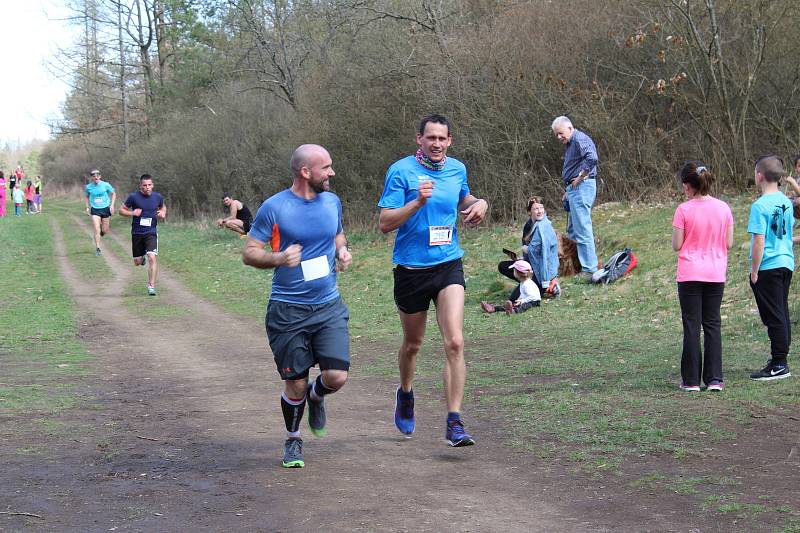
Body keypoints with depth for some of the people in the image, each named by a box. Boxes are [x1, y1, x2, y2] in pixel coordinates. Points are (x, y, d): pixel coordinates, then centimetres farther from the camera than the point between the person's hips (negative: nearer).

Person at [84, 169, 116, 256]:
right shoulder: (88, 187, -3)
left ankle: (101, 232, 43)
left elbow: (113, 194, 6)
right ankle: (97, 249, -3)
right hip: (95, 210, 0)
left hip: (105, 209, 0)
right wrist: (87, 207, 5)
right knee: (97, 230, -11)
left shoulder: (106, 185, -7)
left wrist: (112, 205, -3)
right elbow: (86, 197, 15)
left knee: (105, 230, 5)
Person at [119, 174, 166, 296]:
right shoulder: (133, 197, -8)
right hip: (137, 233, 0)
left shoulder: (158, 197, 0)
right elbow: (121, 210, 1)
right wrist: (132, 213, -17)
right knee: (137, 262, 9)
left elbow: (163, 207, 21)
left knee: (152, 257, -18)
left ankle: (151, 286, -11)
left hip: (151, 232, 0)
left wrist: (163, 213, 0)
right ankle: (142, 257, 48)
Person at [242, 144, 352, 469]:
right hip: (288, 311, -3)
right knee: (295, 383, 3)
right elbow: (249, 253, -5)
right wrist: (278, 258, -24)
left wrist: (342, 254, 4)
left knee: (337, 376, -9)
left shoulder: (332, 202, 6)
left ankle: (316, 396, 28)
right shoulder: (274, 207, -9)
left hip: (329, 307, 3)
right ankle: (292, 441, 28)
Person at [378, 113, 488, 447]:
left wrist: (479, 204, 6)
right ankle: (405, 394, 47)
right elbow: (385, 223, -14)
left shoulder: (457, 169, 6)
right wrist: (418, 201, -26)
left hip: (449, 266, 2)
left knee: (454, 343, -14)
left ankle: (454, 423, -13)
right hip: (411, 269, -2)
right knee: (413, 343, 16)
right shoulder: (401, 171, -9)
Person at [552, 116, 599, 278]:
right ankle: (584, 263, 19)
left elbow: (592, 158, -30)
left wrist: (580, 178, -21)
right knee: (572, 231, 15)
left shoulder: (579, 139, -13)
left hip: (582, 187, -11)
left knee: (582, 230, -9)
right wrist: (568, 190, 19)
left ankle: (590, 269, -7)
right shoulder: (570, 143, 20)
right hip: (574, 189, 11)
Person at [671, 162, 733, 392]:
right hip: (716, 274, 3)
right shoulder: (723, 208, -1)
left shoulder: (684, 210, -11)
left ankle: (691, 380, 5)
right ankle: (714, 379, 8)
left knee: (692, 325, 3)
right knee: (713, 324, 10)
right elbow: (729, 243, 3)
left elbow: (677, 245, -8)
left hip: (690, 274, -3)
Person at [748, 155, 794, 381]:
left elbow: (759, 241, -18)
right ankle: (781, 358, 22)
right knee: (782, 313, 14)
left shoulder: (760, 206, -16)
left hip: (768, 267, -8)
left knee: (774, 316, -4)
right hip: (787, 263, 8)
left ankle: (779, 364, -1)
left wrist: (754, 271, -11)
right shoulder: (786, 202, 7)